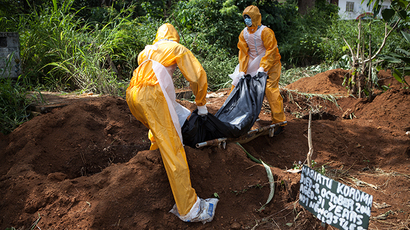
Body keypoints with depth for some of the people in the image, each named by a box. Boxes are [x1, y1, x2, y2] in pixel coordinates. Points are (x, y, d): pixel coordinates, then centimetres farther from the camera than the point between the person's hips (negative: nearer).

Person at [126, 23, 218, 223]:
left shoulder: (148, 50, 31)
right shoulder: (178, 48, 17)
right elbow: (198, 77, 10)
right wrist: (201, 104, 23)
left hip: (132, 94, 7)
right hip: (152, 95, -6)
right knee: (171, 147, -11)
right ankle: (189, 209, -14)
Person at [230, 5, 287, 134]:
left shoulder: (265, 32, -16)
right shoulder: (244, 34, 3)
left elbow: (271, 51, -19)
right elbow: (243, 52, 2)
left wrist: (262, 68, -27)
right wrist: (242, 71, -8)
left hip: (270, 63, -6)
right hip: (252, 64, 7)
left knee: (270, 89, -17)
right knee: (238, 80, 4)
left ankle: (279, 121, -10)